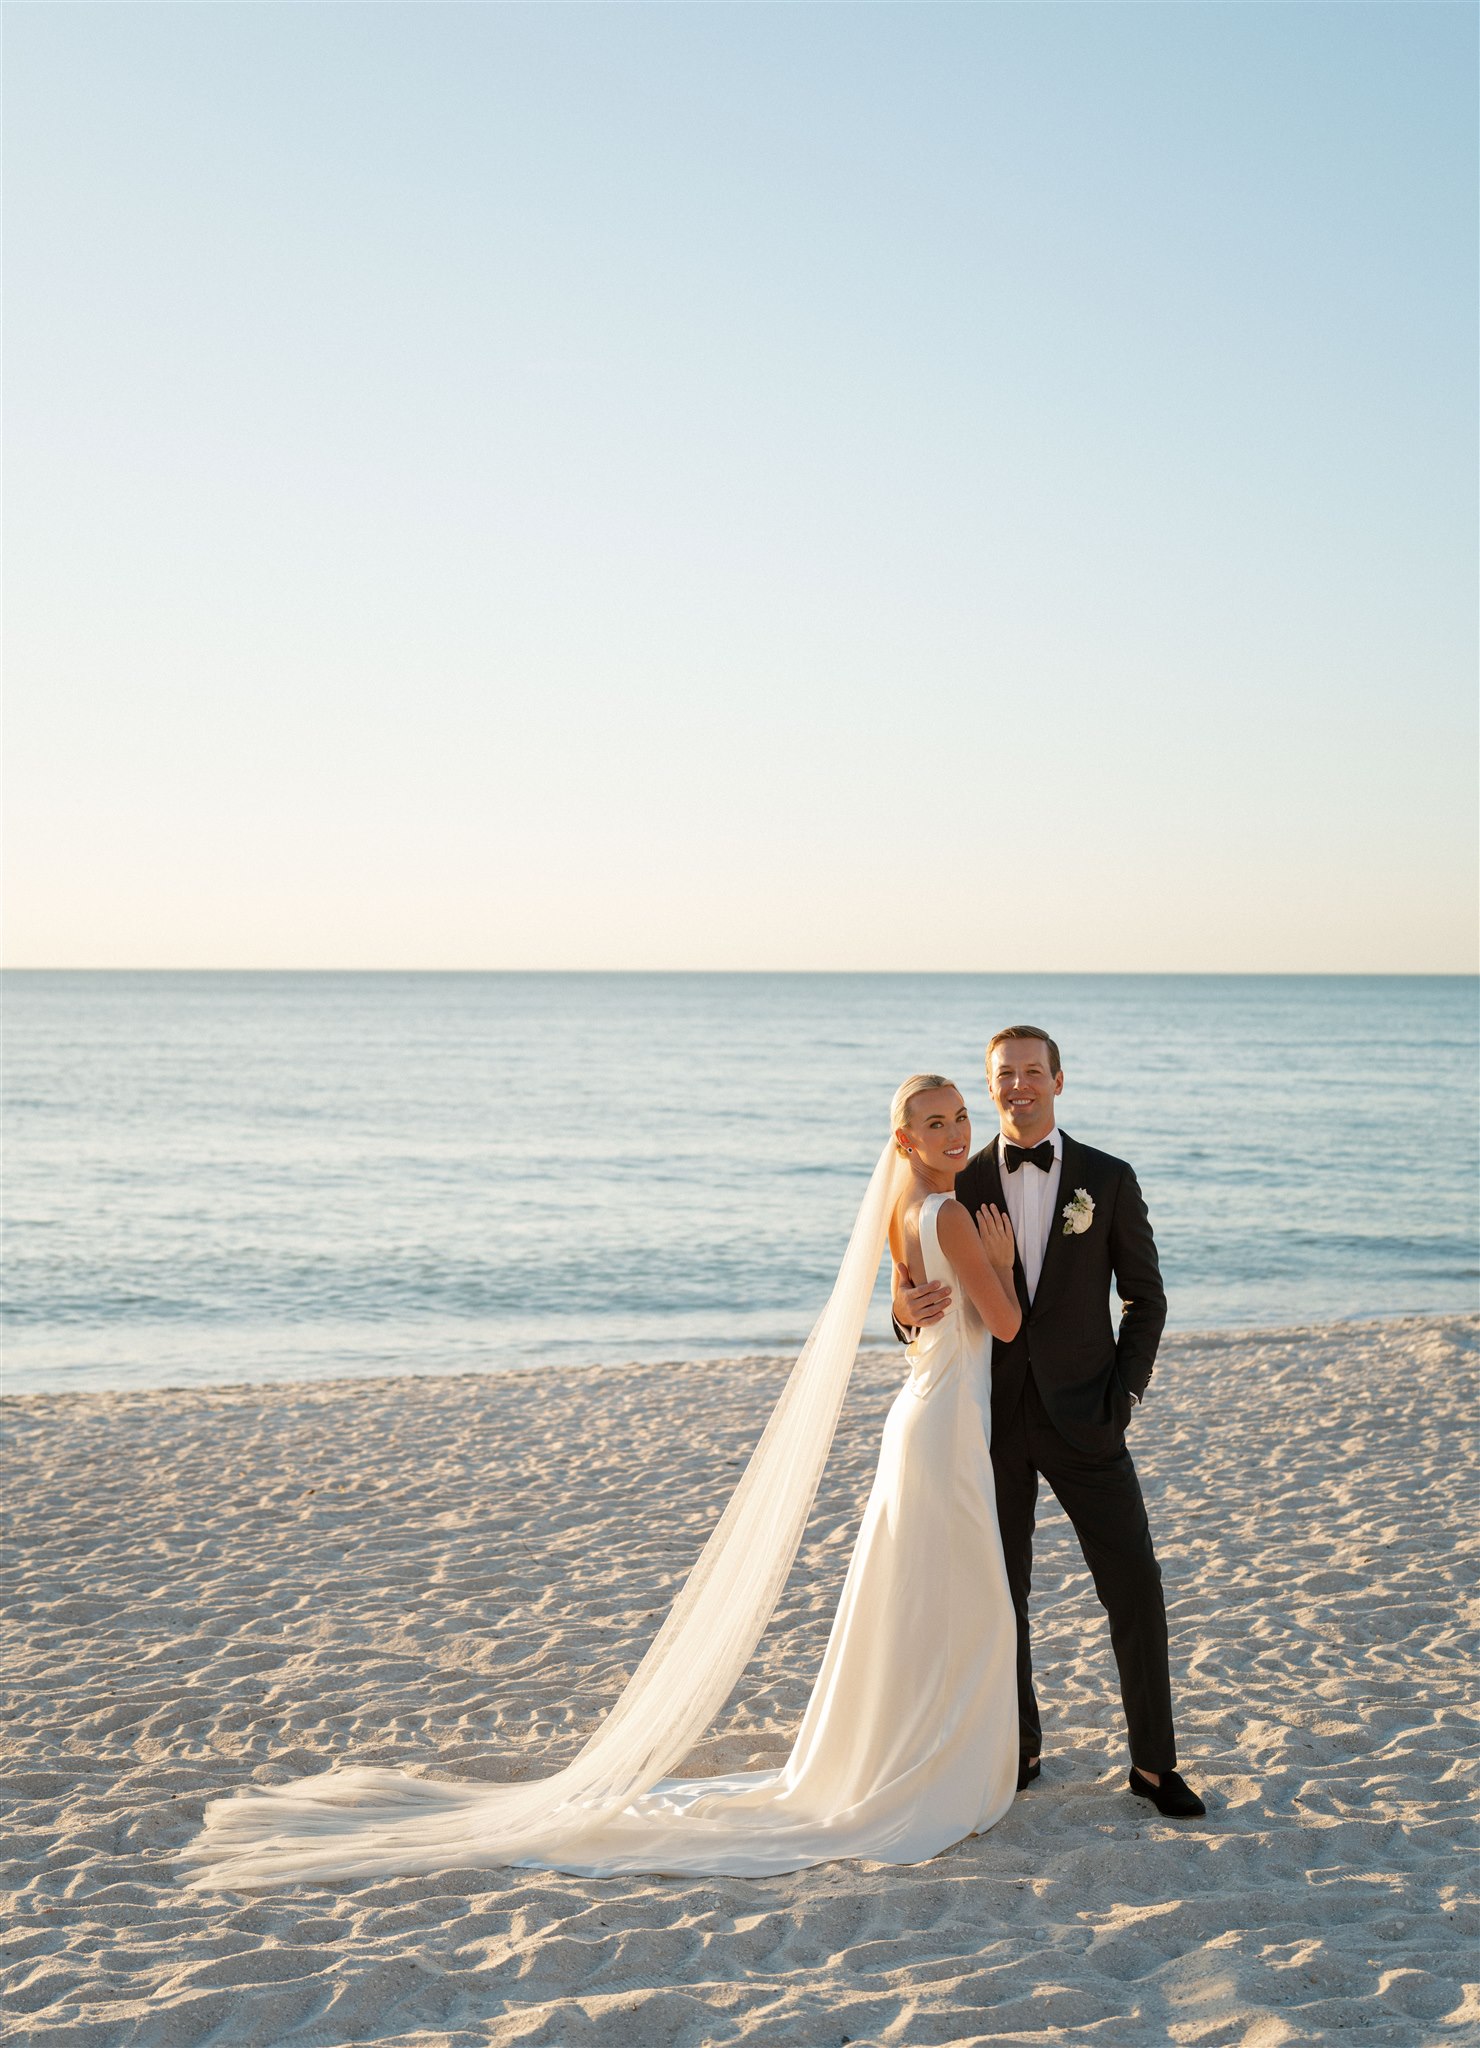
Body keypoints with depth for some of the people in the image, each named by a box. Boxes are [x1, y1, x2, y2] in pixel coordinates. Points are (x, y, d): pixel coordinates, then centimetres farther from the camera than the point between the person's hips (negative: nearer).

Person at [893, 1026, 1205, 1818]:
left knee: (1135, 1589, -1)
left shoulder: (1109, 1180, -1)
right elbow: (934, 1296, 3)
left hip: (1082, 1419, -1)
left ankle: (1154, 1762, 13)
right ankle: (1020, 1750, 26)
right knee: (999, 1595, 9)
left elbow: (1145, 1298, 4)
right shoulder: (960, 1185, 2)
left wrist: (1124, 1393, -6)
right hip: (992, 1420, 1)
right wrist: (909, 1309, -21)